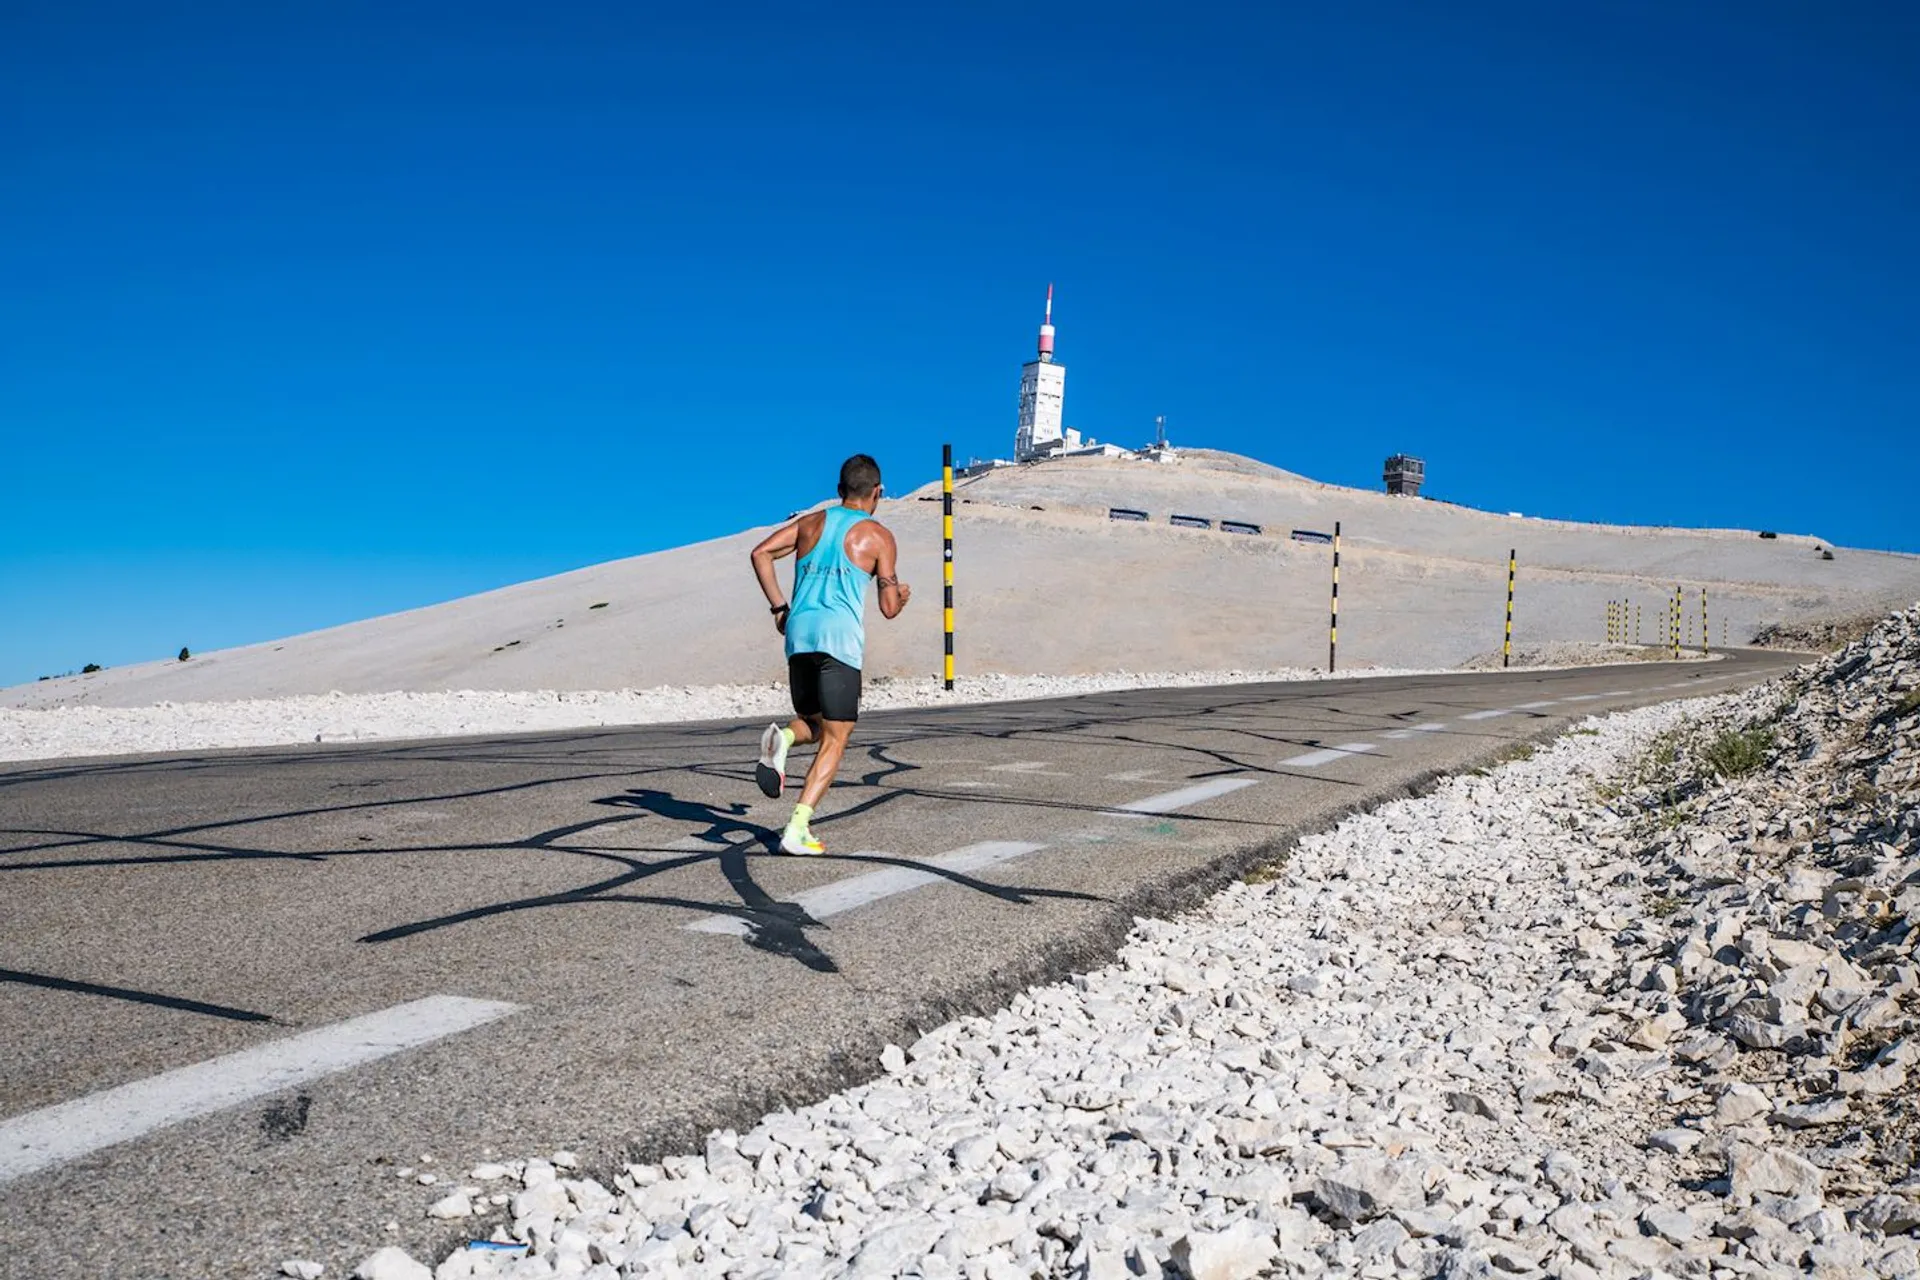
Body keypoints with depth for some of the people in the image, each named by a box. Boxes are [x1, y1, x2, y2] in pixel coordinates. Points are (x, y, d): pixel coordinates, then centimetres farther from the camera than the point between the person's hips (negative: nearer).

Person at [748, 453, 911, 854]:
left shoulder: (810, 522, 19)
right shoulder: (878, 535, 7)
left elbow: (760, 553, 9)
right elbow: (889, 608, 5)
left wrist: (778, 607, 12)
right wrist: (903, 594, 28)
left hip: (799, 631, 5)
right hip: (840, 636, -4)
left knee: (814, 724, 24)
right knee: (834, 741, 1)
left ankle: (782, 739, -12)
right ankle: (797, 829, -11)